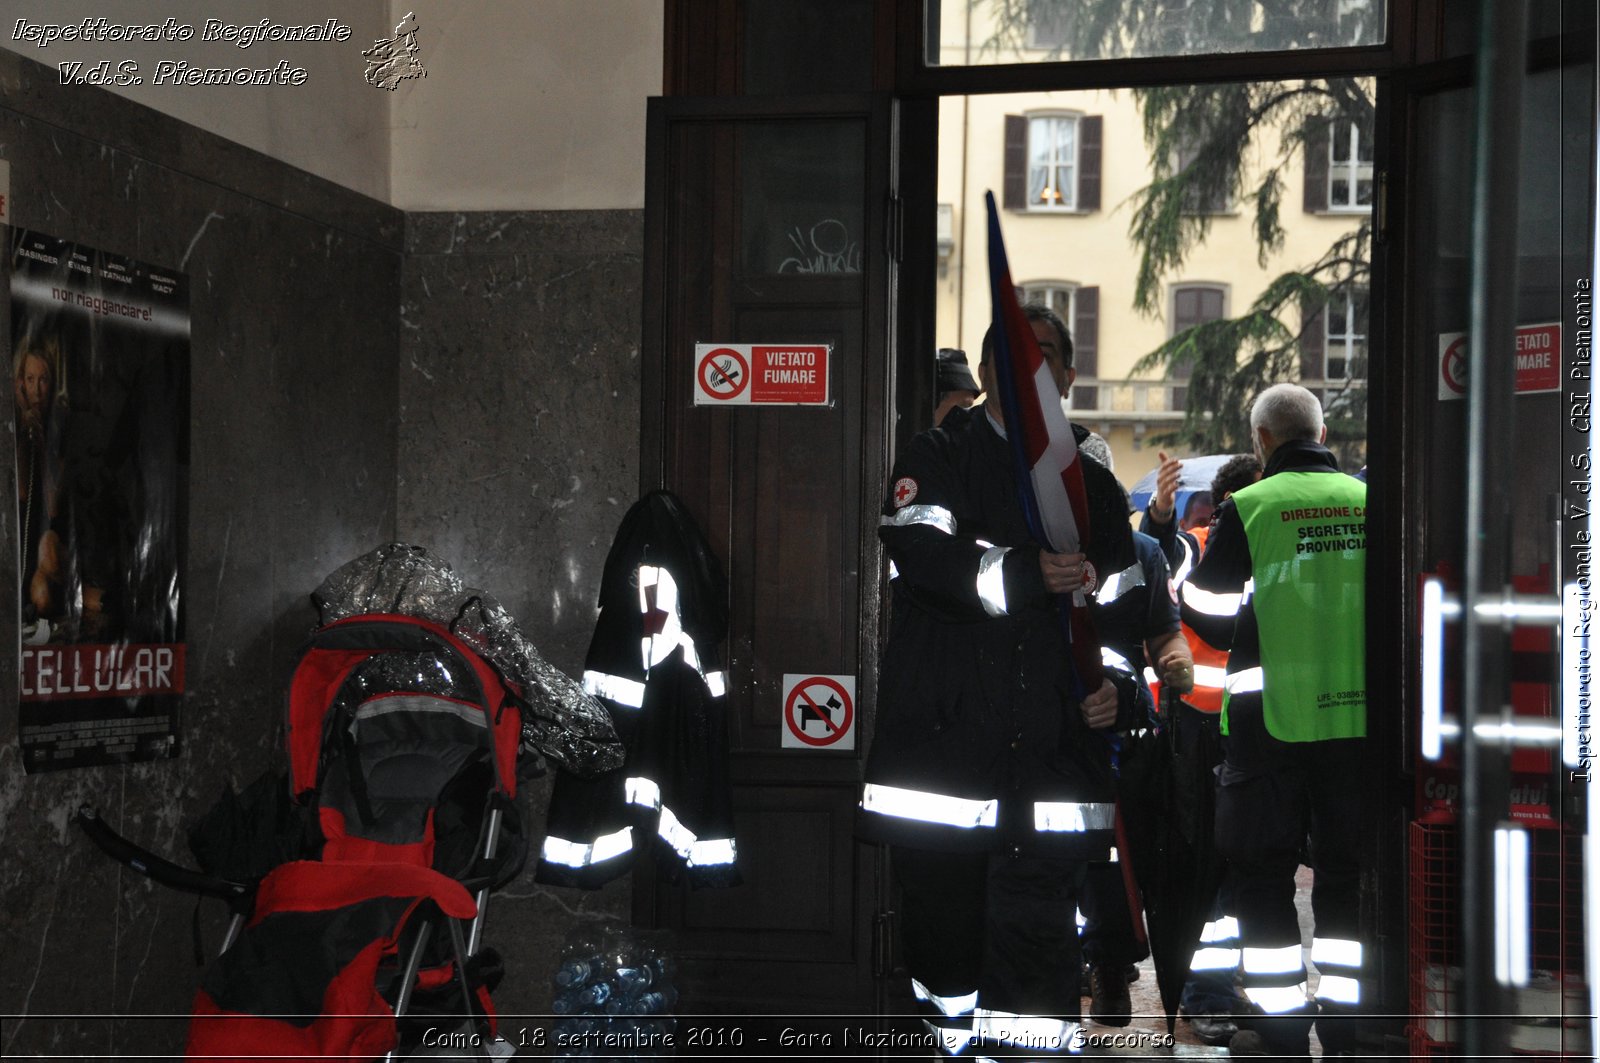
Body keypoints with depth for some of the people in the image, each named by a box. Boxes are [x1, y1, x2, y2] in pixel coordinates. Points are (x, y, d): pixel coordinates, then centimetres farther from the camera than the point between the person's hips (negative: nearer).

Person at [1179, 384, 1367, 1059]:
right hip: (1359, 718, 3)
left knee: (1264, 875, 7)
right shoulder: (1373, 503, 4)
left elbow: (1209, 615, -1)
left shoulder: (1248, 509, -5)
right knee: (1347, 875, 12)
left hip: (1271, 720, -3)